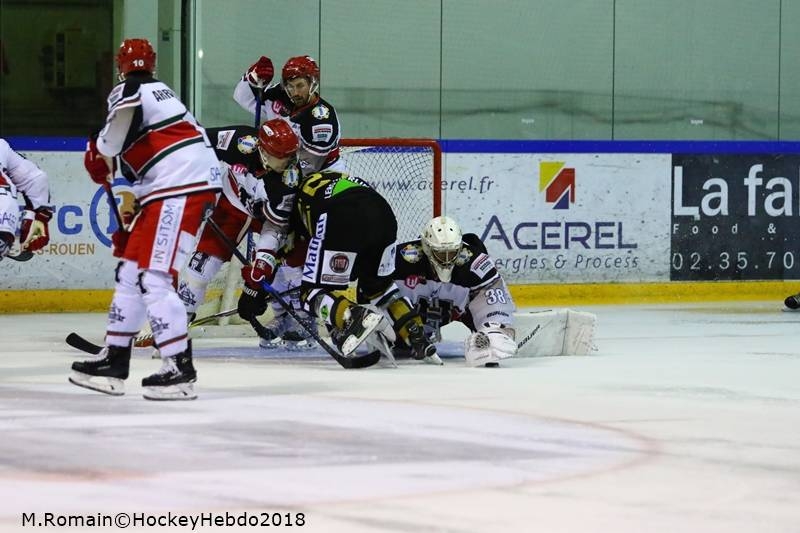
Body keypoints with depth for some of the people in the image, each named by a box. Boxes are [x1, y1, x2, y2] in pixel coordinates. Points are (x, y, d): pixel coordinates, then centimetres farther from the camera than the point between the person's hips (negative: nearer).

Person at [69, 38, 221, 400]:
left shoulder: (128, 92, -2)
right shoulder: (161, 93, 27)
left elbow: (124, 115, -27)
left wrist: (100, 156, -7)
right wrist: (137, 211, 29)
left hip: (181, 189, -10)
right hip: (173, 190, 10)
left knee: (154, 277, -13)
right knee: (130, 268, 15)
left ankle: (179, 369, -17)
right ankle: (114, 361, 20)